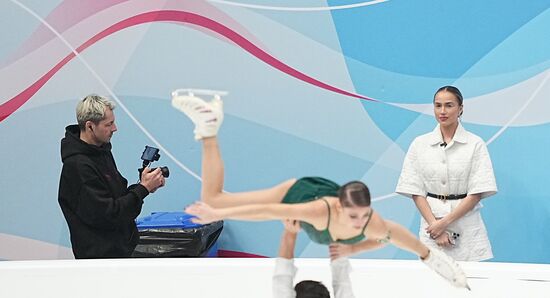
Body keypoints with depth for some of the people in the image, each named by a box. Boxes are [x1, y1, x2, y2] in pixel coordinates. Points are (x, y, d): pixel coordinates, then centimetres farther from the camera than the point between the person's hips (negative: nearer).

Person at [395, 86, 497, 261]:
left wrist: (445, 222, -12)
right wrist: (435, 225, -10)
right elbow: (415, 191, 1)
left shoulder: (475, 144, -2)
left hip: (466, 225, -1)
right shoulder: (420, 144, 4)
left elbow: (477, 193, -6)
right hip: (432, 224, 1)